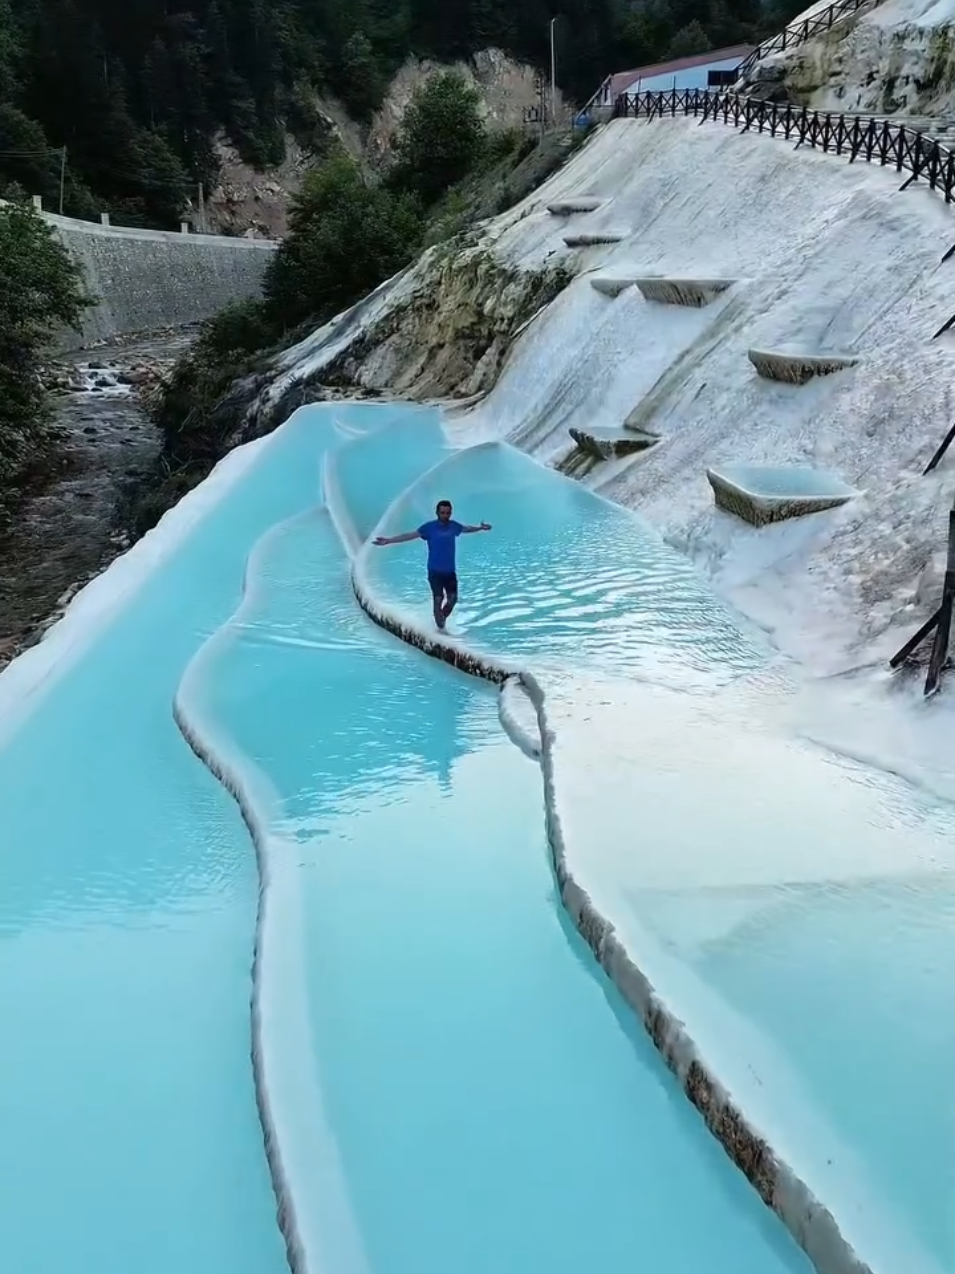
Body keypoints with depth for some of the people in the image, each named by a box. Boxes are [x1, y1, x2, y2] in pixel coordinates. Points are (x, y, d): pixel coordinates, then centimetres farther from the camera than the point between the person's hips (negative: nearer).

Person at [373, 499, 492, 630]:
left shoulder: (453, 526, 0)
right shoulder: (429, 527, -13)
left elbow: (466, 529, 22)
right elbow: (410, 535, -16)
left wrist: (480, 528, 34)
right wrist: (388, 540, -24)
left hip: (450, 571, 4)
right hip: (435, 571, -4)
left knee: (452, 599, 7)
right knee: (438, 599, -4)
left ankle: (442, 619, 31)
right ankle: (440, 627, 9)